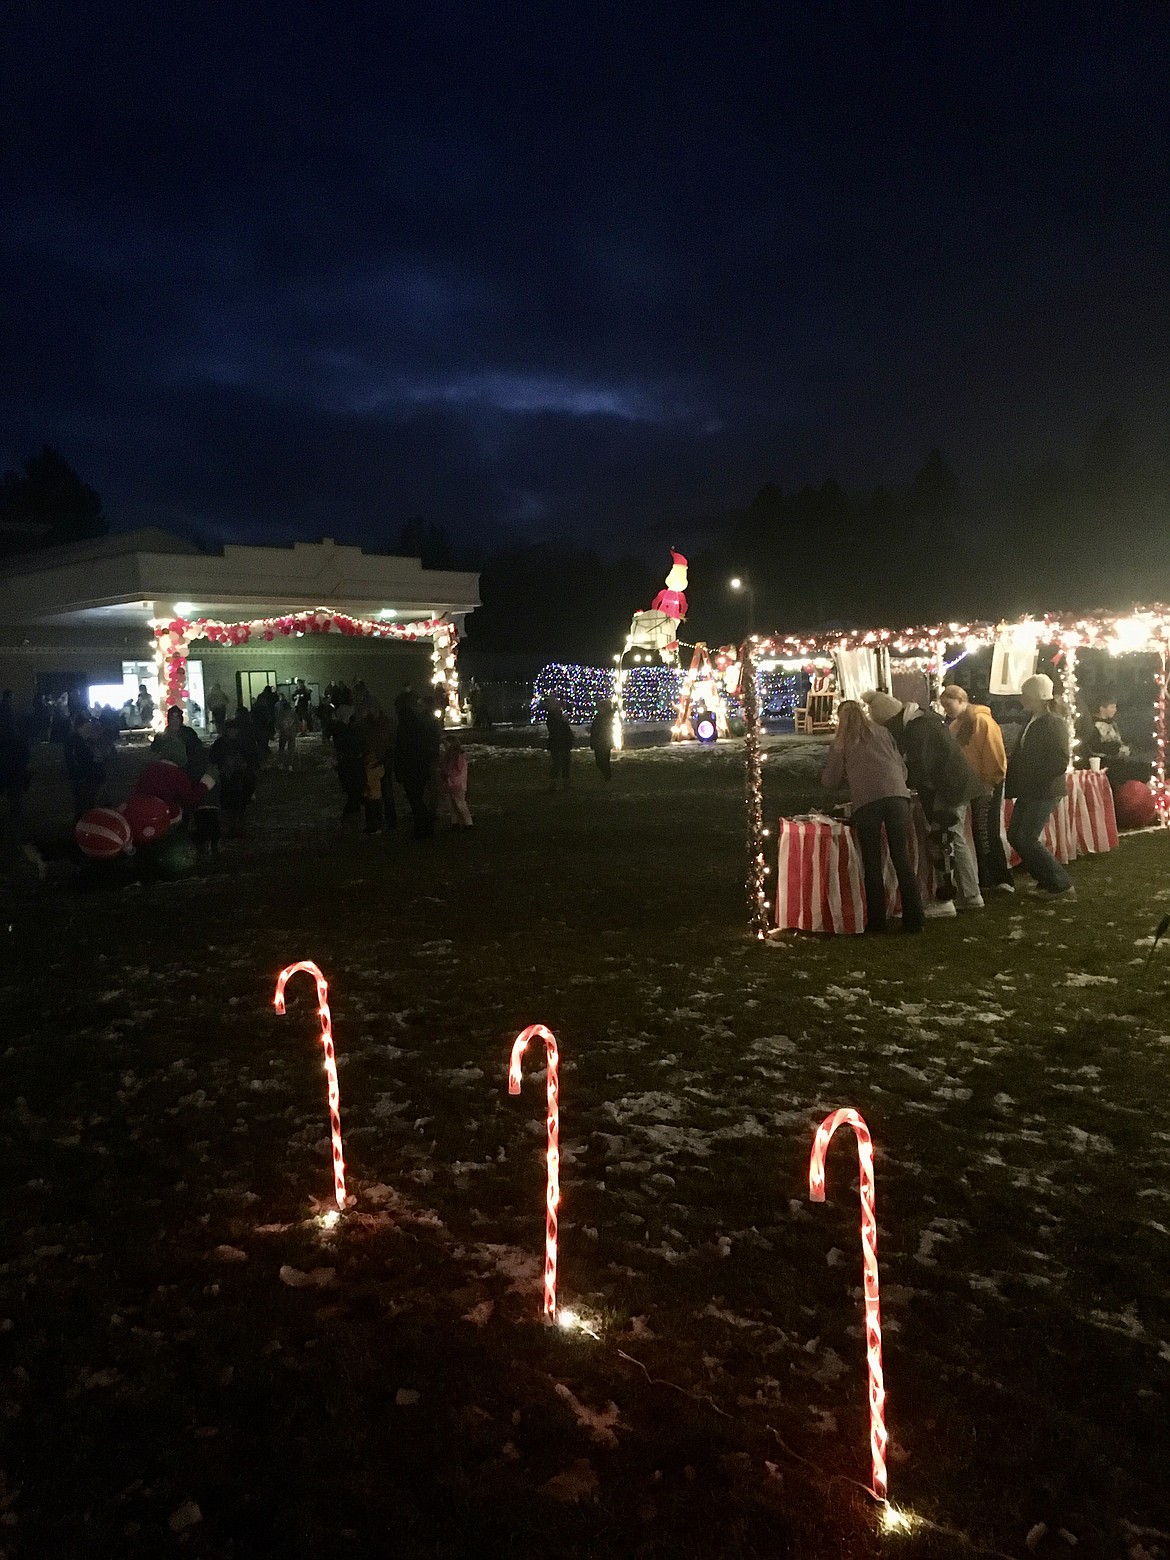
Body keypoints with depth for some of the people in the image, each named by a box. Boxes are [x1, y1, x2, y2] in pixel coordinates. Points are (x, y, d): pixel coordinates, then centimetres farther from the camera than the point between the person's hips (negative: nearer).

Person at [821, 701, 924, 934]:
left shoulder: (841, 743, 16)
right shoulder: (882, 732, 22)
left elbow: (830, 780, 17)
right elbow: (902, 766, 21)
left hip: (865, 801, -2)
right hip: (897, 795, 2)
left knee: (872, 863, 6)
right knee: (902, 858, 5)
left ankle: (876, 921, 6)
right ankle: (914, 919, 3)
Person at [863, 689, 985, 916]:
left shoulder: (916, 730, -21)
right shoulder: (922, 718, 11)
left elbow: (919, 770, -20)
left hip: (946, 790, -10)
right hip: (957, 785, 10)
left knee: (943, 842, -6)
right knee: (957, 840, 16)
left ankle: (945, 900, -4)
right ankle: (971, 895, 22)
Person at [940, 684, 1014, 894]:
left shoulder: (981, 720, -13)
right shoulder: (956, 725, 14)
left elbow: (994, 755, -18)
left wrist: (990, 782, -19)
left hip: (987, 785, -8)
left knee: (986, 833, -9)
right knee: (979, 832, 10)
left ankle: (1002, 880, -5)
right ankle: (987, 880, 17)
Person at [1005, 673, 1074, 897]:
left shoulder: (1054, 724, -15)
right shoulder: (1032, 722, 11)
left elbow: (1060, 762, -21)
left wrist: (1033, 778, -18)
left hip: (1045, 792, -9)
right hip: (1028, 792, 9)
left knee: (1026, 839, -9)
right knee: (1015, 836, 9)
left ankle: (1061, 884, 3)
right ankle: (1048, 880, 20)